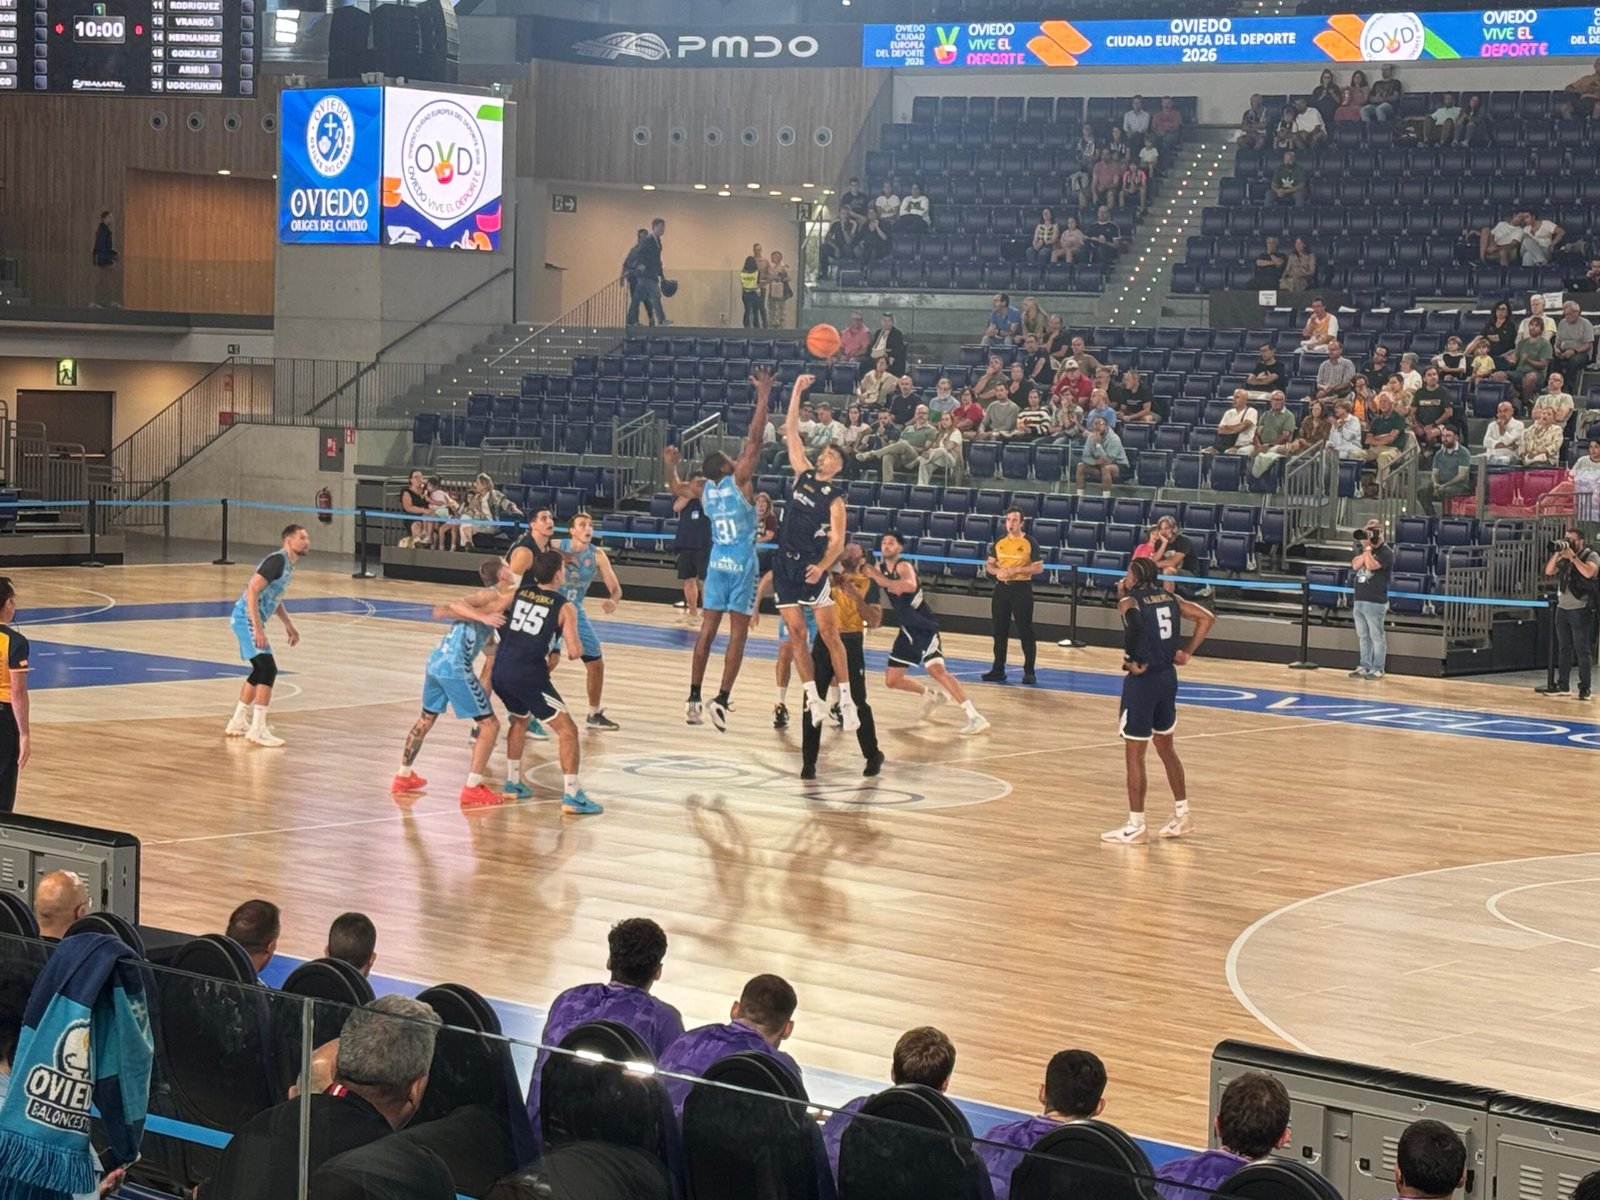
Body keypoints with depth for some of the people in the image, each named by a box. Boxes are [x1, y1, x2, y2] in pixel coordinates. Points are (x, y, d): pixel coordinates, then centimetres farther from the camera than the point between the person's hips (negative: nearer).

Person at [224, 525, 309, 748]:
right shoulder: (277, 561, -18)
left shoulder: (288, 564, 13)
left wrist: (288, 625, 27)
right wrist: (258, 628, -28)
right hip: (247, 619, -11)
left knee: (260, 671, 19)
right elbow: (252, 590, -25)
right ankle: (258, 730, -15)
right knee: (268, 669, -15)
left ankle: (238, 723, 29)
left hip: (252, 621, 11)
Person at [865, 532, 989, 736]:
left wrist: (882, 580, -41)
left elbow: (910, 585, -38)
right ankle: (931, 696, 37)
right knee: (892, 680, 12)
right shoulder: (880, 569, 7)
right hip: (907, 629, 8)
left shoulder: (903, 567, -16)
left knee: (937, 671, -26)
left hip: (925, 627, -8)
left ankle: (975, 717, -31)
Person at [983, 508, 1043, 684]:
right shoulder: (999, 542, 8)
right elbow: (989, 564, 14)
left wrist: (1016, 570, -18)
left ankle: (1029, 672, 3)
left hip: (1022, 588, -4)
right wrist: (997, 571, -9)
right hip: (1001, 587, 5)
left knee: (1025, 631, -3)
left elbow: (1039, 568, -8)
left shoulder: (1030, 542, -5)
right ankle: (998, 670, 15)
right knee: (999, 631, 8)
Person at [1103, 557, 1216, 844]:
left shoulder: (1129, 601, -11)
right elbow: (1206, 617, 9)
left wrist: (1131, 660, -21)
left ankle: (1135, 827, 6)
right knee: (1166, 748, 22)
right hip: (1167, 677, 7)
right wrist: (1188, 653, 10)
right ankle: (1182, 815, 29)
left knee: (1134, 755, 2)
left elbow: (1134, 623, -33)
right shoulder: (1170, 598, 9)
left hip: (1142, 680, -7)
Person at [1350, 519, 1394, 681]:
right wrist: (1365, 549, -8)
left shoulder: (1386, 552, -7)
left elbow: (1371, 565, -20)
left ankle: (1377, 669, -2)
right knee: (1363, 636, 11)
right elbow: (1355, 565, 0)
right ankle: (1365, 666, 17)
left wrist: (1368, 547, -15)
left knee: (1376, 636, -4)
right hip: (1359, 600, 7)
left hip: (1375, 602, -7)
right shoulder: (1362, 549, 15)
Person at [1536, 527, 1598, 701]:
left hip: (1581, 610, -6)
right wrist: (1557, 553, -4)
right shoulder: (1564, 558, 14)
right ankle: (1563, 685, 14)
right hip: (1563, 608, 6)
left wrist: (1573, 557, -17)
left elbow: (1588, 572, -21)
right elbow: (1549, 571, 5)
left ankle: (1584, 688, -3)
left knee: (1582, 650, -5)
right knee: (1563, 649, 9)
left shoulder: (1592, 556, -3)